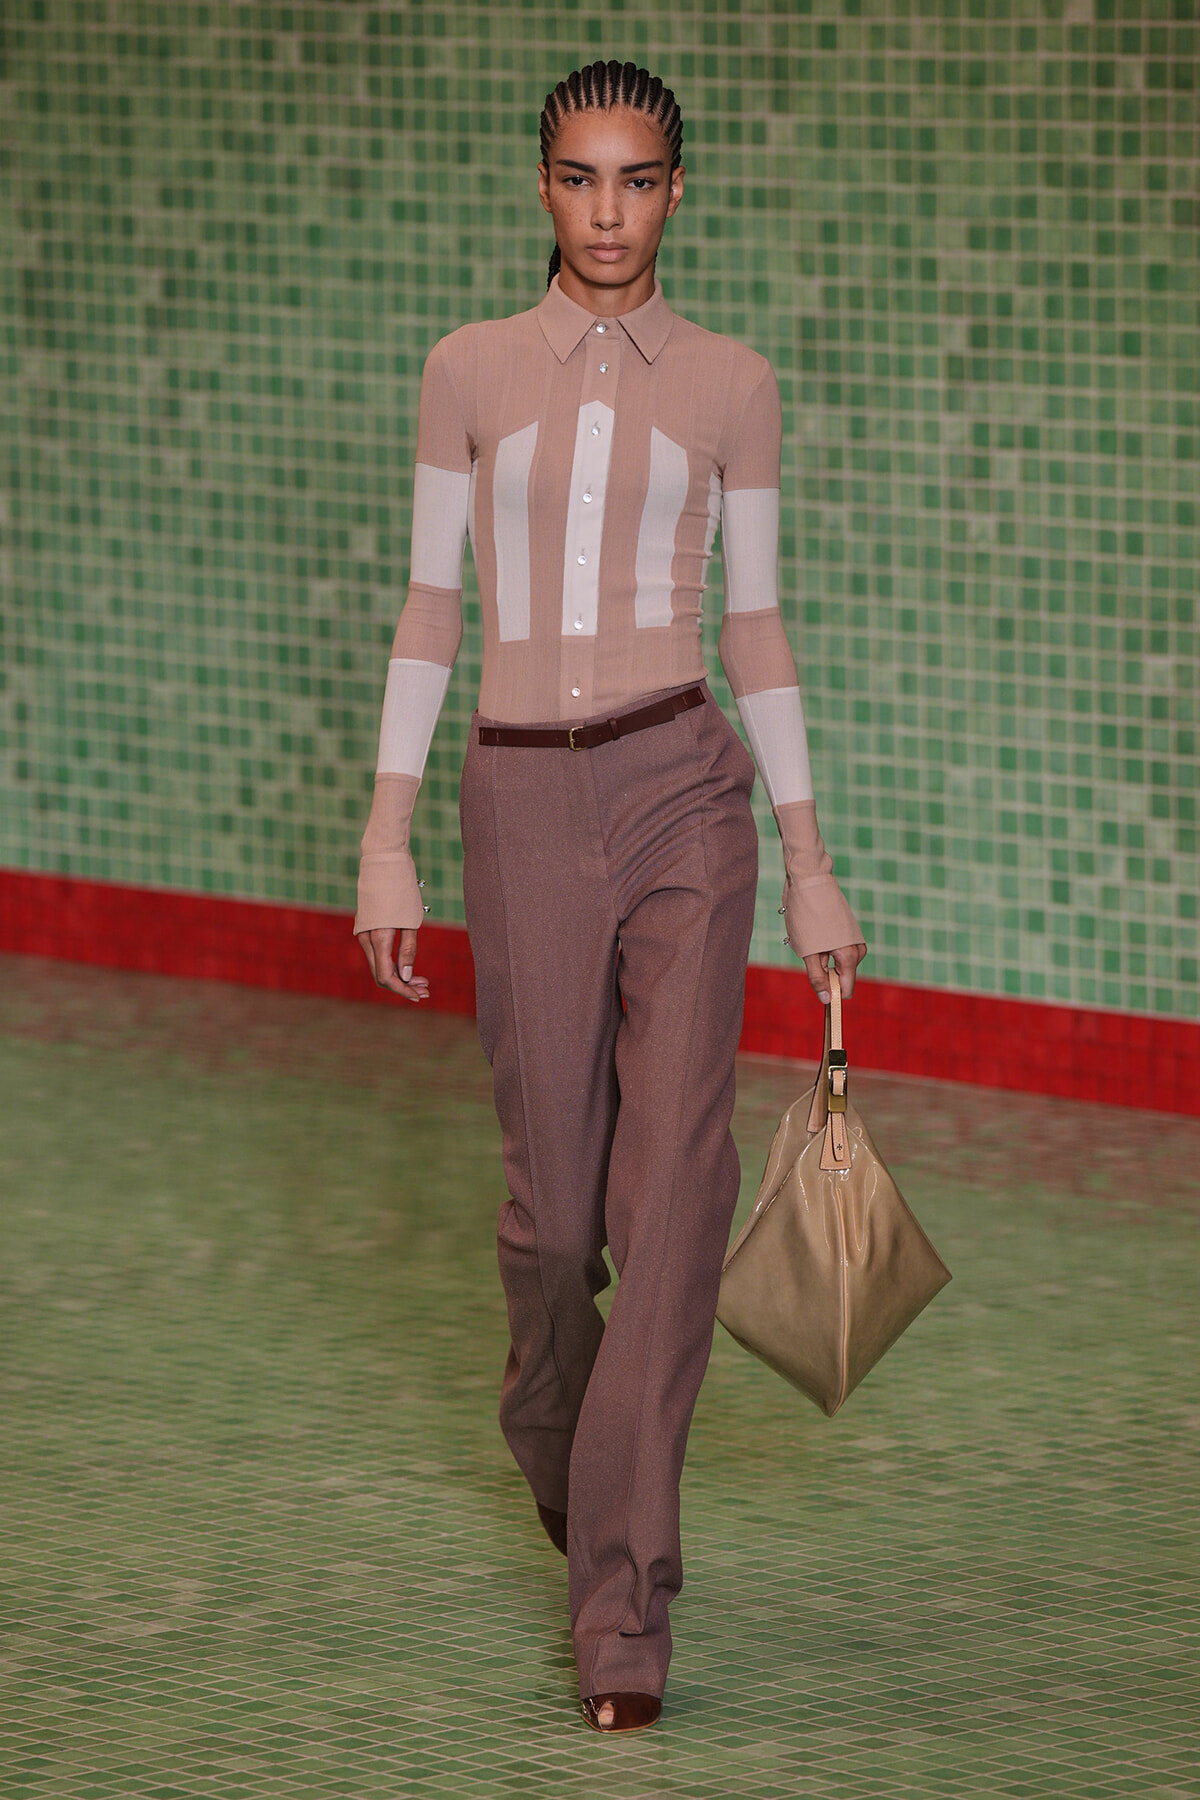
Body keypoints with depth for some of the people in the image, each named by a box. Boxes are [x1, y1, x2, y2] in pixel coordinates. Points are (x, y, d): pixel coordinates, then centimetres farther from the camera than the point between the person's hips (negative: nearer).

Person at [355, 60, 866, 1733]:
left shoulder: (729, 385, 4)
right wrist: (385, 839, 3)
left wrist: (812, 867, 8)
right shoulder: (472, 371, 5)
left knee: (674, 1187, -11)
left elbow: (758, 624, 9)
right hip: (522, 803, 1)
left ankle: (621, 1596, -7)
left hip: (681, 792, -1)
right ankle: (555, 1428, 41)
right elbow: (431, 608, 8)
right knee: (555, 1193, 6)